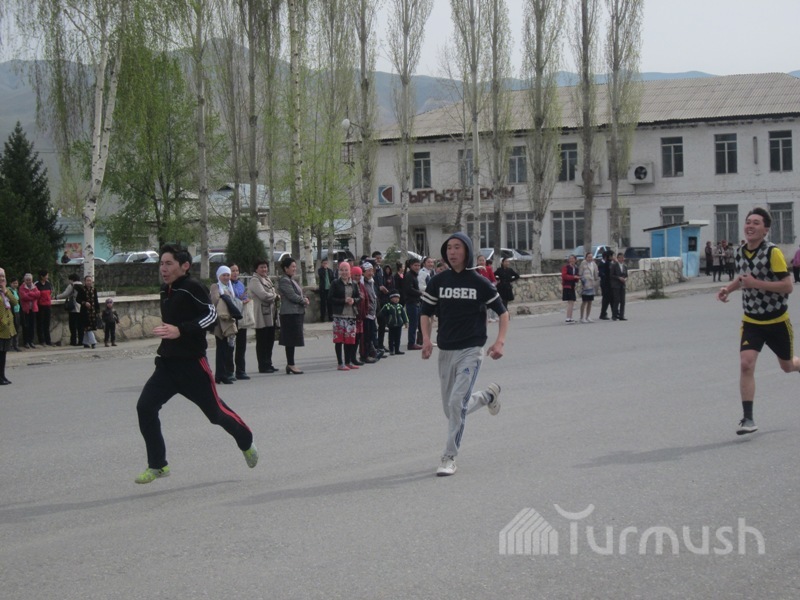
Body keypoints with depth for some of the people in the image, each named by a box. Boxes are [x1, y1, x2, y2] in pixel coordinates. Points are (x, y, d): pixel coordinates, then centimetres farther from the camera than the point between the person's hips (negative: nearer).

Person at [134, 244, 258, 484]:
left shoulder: (192, 287, -14)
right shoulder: (166, 291, 12)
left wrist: (180, 331, -31)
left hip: (192, 363, -7)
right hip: (167, 363, 8)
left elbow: (211, 313, -25)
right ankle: (157, 465, 0)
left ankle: (247, 443, 35)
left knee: (215, 410, 6)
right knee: (145, 407, -9)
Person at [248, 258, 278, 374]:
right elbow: (263, 295, -19)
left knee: (270, 341, 11)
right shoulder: (254, 280, -9)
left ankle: (268, 364, 18)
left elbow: (272, 294, 27)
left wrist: (274, 296, 5)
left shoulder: (267, 279, 20)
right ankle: (263, 366, -2)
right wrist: (275, 296, -4)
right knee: (262, 342, -5)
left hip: (270, 314, 9)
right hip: (261, 315, -9)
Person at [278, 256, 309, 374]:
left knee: (292, 341, 11)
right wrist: (304, 301, -5)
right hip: (290, 313, -10)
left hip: (297, 312, 10)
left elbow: (300, 294, 23)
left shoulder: (292, 280, 19)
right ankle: (291, 365, -4)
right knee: (291, 340, -7)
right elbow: (292, 296, -19)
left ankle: (290, 364, 15)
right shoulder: (284, 281, -12)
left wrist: (304, 299, 1)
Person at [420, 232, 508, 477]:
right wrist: (426, 339, -8)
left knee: (456, 404, -16)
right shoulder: (438, 282, 3)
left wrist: (499, 342, -11)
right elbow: (426, 313, 10)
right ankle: (488, 395, 40)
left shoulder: (479, 283, -4)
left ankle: (449, 458, -6)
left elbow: (502, 312, 3)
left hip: (471, 351, -4)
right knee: (451, 409, 11)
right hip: (445, 352, 4)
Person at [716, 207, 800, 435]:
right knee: (746, 364, -14)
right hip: (751, 321, 3)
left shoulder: (773, 252, -19)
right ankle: (748, 418, -8)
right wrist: (728, 289, 2)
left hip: (777, 321, -3)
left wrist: (757, 284, -30)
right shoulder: (740, 251, 0)